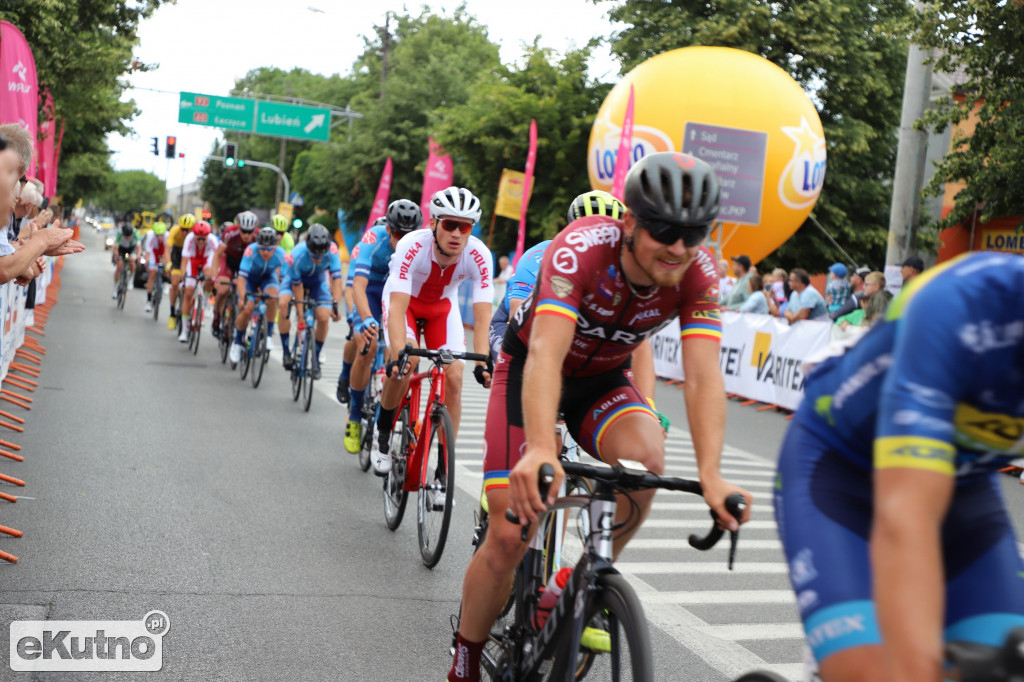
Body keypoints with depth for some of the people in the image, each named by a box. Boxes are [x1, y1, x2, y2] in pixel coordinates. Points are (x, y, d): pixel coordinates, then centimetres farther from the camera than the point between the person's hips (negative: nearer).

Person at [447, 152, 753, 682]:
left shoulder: (698, 273, -22)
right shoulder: (582, 249, -34)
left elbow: (703, 376, -30)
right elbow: (545, 353, -45)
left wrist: (710, 474, -45)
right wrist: (540, 451, -60)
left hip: (602, 379, 3)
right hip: (529, 370, -3)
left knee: (645, 457, -30)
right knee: (508, 537, -11)